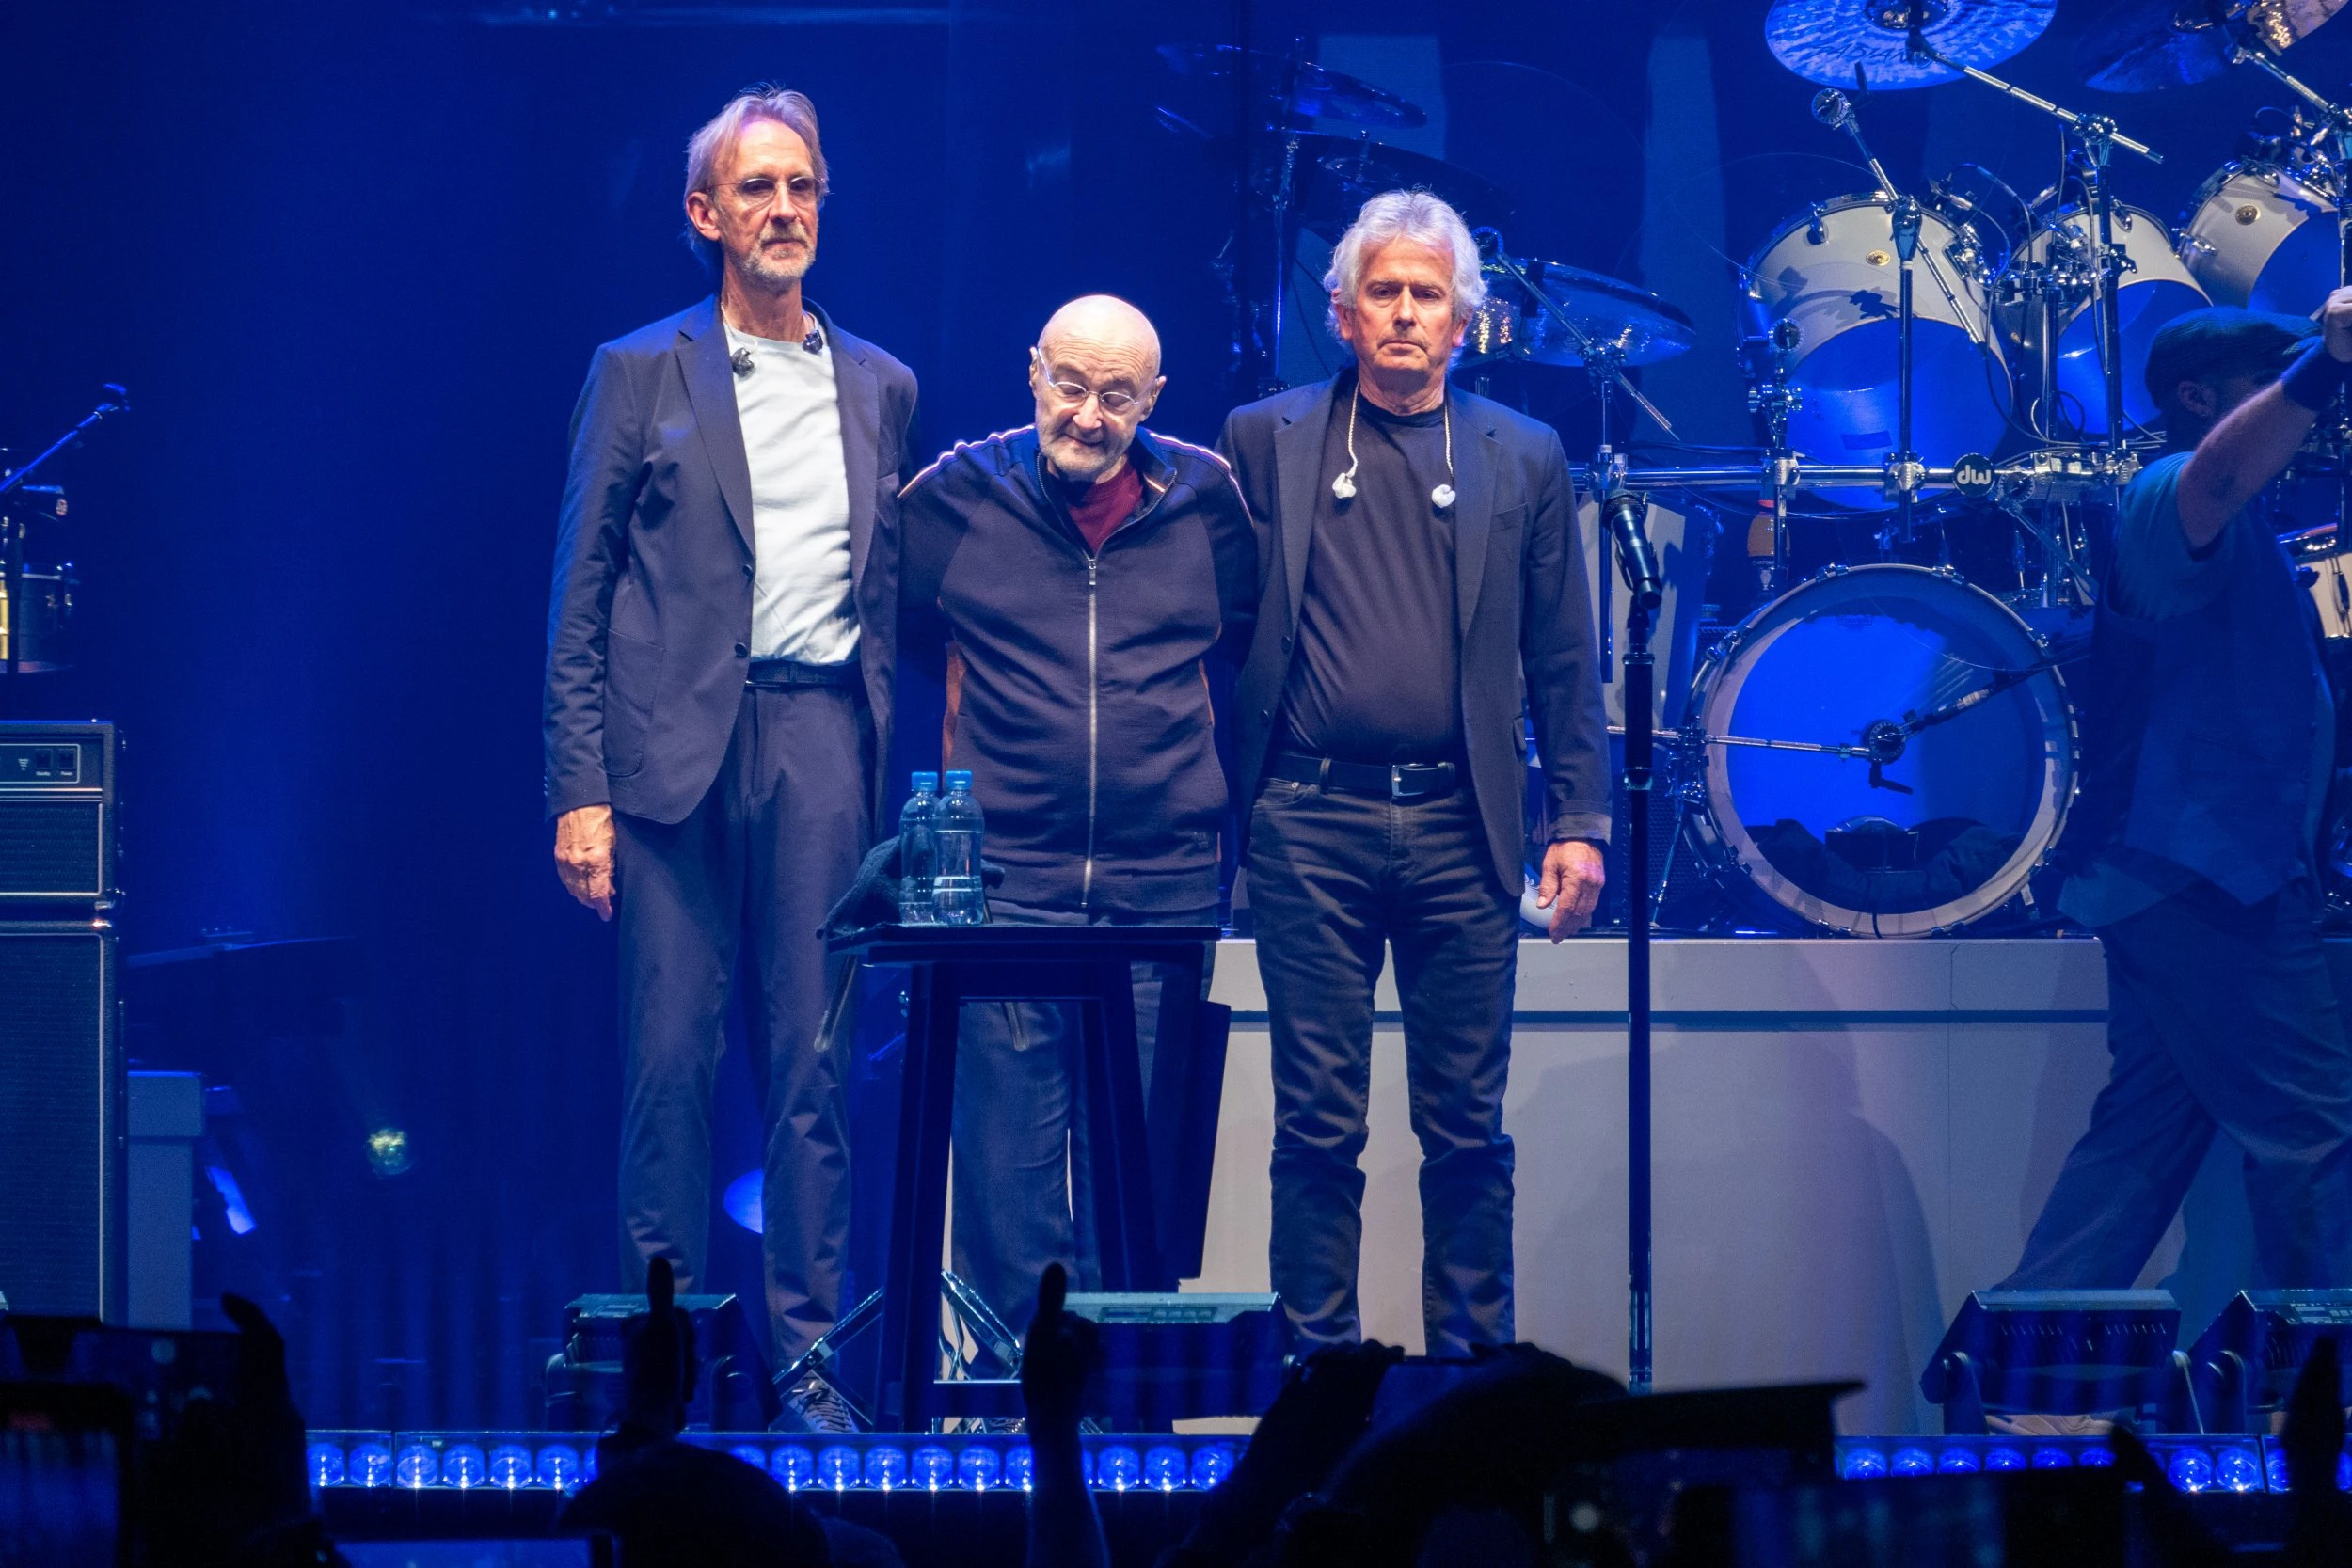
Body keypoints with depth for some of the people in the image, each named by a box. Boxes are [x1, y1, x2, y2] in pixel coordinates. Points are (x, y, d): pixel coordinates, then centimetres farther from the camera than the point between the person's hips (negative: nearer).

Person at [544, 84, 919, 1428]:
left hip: (824, 741, 2)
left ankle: (810, 1352, 4)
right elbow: (582, 599, 4)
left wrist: (901, 772, 5)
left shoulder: (881, 389, 15)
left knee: (815, 1063, 1)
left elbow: (896, 597, 15)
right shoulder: (640, 375, 7)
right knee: (673, 1051, -2)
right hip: (677, 746, -2)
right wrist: (581, 789, -4)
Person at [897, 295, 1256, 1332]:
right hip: (1006, 885, -1)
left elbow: (1246, 648, 20)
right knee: (1007, 1157, -4)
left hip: (1164, 888, 1)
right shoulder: (956, 499, 1)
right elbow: (892, 640, 15)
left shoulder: (1203, 499, 5)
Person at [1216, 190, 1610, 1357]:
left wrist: (1580, 821, 3)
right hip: (1311, 823, -1)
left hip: (1460, 827, 1)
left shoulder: (1524, 460, 10)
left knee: (1467, 1127, 3)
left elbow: (1563, 663, 10)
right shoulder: (1266, 441, 8)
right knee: (1318, 1120, -1)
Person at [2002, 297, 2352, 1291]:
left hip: (2174, 877, 11)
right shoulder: (2166, 496, -9)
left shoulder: (2233, 537, 25)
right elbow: (2218, 475, -35)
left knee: (2147, 1130, 10)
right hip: (2199, 873, -11)